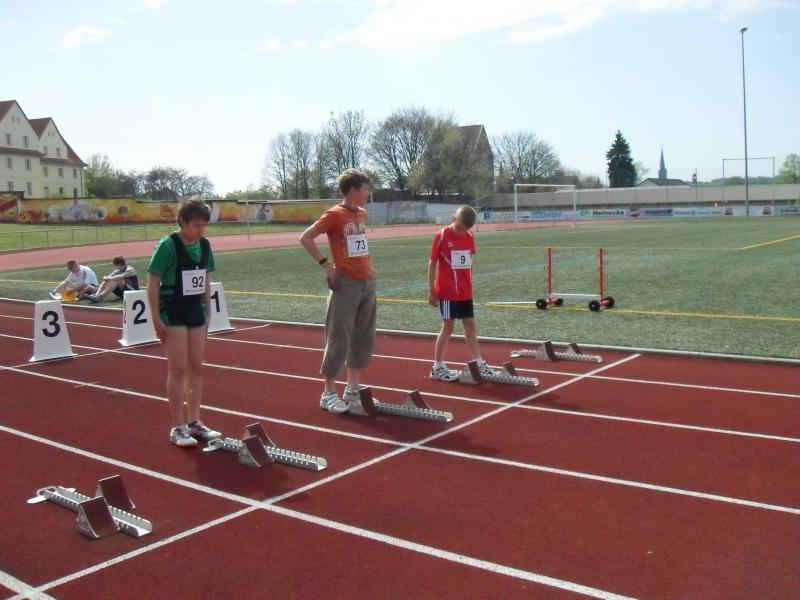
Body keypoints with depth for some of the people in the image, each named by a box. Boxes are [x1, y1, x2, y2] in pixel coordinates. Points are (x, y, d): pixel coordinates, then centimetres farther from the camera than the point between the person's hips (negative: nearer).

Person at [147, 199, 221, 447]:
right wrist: (157, 318, -15)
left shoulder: (204, 245, 4)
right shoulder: (168, 245, -14)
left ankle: (194, 422, 21)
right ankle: (178, 427, 7)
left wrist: (207, 312, 13)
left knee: (196, 368, 10)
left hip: (196, 310, 6)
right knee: (178, 369, -3)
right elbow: (153, 283, -13)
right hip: (173, 312, -6)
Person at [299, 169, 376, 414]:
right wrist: (326, 264, -14)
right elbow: (305, 238, -12)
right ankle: (329, 393, 8)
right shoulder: (334, 214, -10)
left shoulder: (362, 214, 11)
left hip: (368, 282, 8)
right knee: (339, 339, -3)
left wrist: (369, 268, 12)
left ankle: (352, 389, 24)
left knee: (364, 338, 12)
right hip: (346, 284, -8)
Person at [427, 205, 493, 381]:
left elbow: (469, 263, 12)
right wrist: (431, 291, -7)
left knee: (470, 325, 9)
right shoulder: (441, 236, -10)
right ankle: (438, 367, 10)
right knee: (448, 327, -1)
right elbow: (432, 263, -7)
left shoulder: (469, 237, 4)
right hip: (447, 292, -5)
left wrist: (470, 284, 12)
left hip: (465, 291, 5)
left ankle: (479, 363, 16)